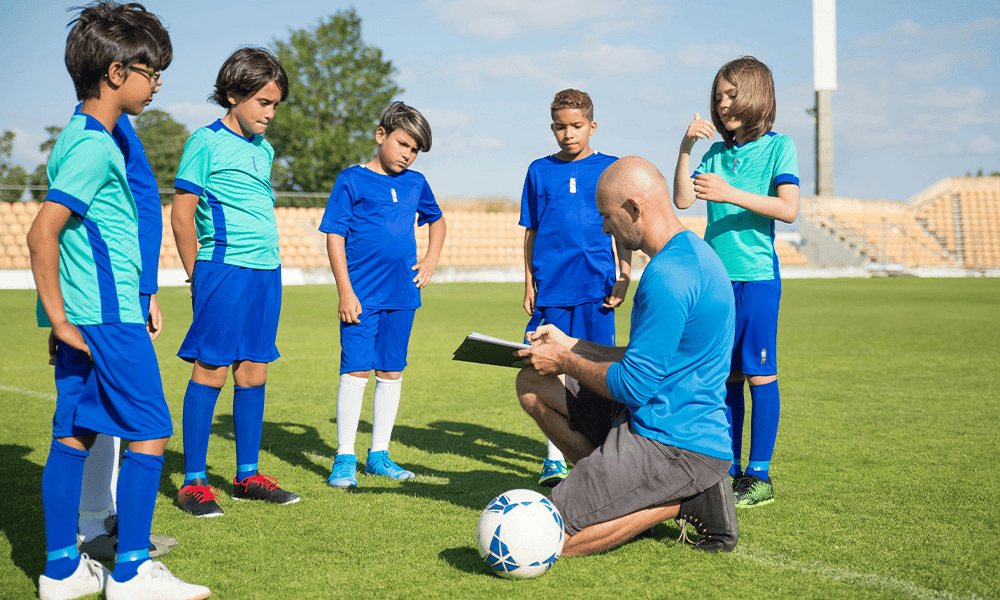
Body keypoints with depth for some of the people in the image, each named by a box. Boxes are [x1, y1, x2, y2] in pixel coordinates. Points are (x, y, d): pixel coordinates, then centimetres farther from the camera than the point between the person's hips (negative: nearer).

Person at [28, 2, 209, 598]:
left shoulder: (76, 137, 15)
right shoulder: (96, 147, -16)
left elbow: (57, 231, 22)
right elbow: (42, 233, -23)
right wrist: (59, 317, -18)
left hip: (83, 318, 9)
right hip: (109, 316, -9)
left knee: (73, 434, 11)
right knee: (149, 434, -2)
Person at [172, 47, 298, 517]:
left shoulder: (264, 149, 15)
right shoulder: (207, 142, -7)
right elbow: (182, 214, -7)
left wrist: (268, 271, 16)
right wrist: (199, 277, -3)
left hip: (267, 272, 7)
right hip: (224, 270, -7)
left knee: (253, 373, 10)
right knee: (211, 372, -5)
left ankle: (247, 475, 19)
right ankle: (193, 482, 2)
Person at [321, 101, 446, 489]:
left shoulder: (415, 184, 11)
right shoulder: (352, 180, -3)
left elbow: (436, 220, 29)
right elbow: (334, 236, -6)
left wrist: (430, 261, 14)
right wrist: (345, 291, -11)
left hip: (403, 295, 5)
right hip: (362, 295, -5)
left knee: (392, 373, 9)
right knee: (356, 372, -6)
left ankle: (379, 455, 20)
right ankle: (345, 459, 3)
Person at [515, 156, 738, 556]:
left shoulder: (668, 277, -23)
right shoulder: (692, 252, 12)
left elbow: (634, 385, -20)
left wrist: (565, 361, -3)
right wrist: (570, 346, 18)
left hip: (672, 443, -11)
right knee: (533, 382, 13)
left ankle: (681, 500, -4)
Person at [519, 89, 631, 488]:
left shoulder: (609, 169, 6)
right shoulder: (540, 171, 9)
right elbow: (530, 231, 12)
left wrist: (624, 277, 0)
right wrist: (529, 284, 8)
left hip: (596, 286, -1)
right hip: (551, 286, 1)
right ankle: (555, 457, 10)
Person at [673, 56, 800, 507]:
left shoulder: (778, 146, -1)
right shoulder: (716, 153, 14)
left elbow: (789, 209, -13)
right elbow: (682, 199, 2)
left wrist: (731, 194, -21)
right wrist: (686, 147, -7)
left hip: (757, 275, -5)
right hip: (715, 276, 5)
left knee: (759, 374, -2)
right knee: (725, 376, 8)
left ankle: (759, 476, 4)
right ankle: (729, 471, 16)